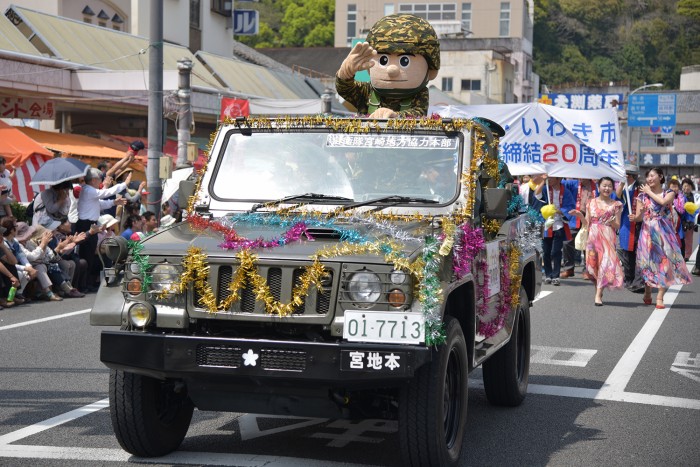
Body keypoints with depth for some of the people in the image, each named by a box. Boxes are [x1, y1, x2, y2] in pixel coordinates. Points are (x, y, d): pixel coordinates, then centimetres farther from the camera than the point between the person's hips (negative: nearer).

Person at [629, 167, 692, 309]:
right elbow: (639, 217, 3)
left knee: (665, 261, -8)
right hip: (648, 232, 1)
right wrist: (634, 218, -21)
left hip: (664, 232, -1)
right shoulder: (642, 195, 7)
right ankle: (647, 294, 19)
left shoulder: (669, 193, 5)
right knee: (648, 262, 1)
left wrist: (650, 191, -6)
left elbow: (663, 202, -17)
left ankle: (660, 297, -7)